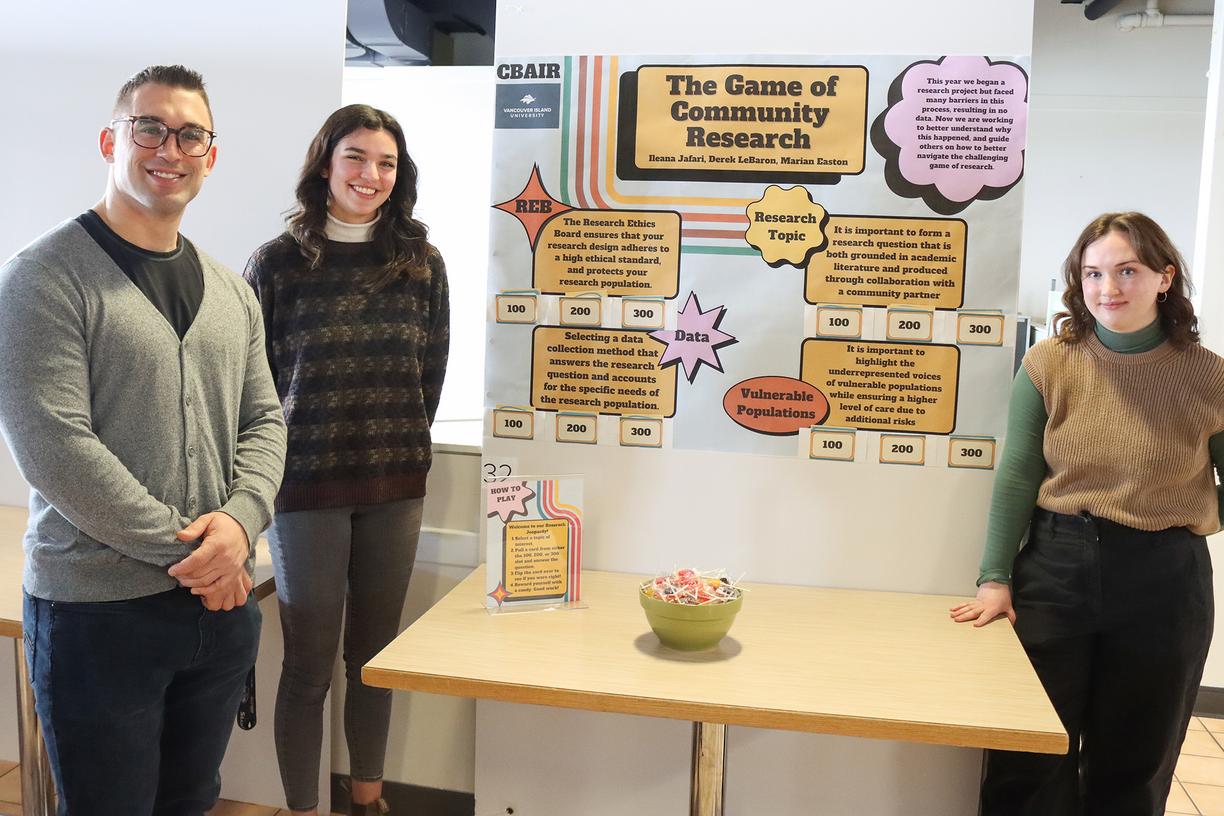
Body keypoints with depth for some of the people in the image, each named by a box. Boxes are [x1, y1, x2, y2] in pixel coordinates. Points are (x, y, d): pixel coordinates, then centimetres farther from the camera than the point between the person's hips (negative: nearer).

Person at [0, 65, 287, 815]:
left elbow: (264, 420, 8)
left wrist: (240, 521, -11)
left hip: (220, 602, 6)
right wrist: (186, 548, -16)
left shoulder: (230, 292, 10)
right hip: (97, 611, -5)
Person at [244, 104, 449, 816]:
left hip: (397, 487, 3)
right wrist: (281, 452, 2)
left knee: (376, 654, 15)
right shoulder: (278, 262, -3)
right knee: (309, 665, 6)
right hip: (306, 487, -2)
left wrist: (401, 444, 10)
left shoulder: (423, 263, 3)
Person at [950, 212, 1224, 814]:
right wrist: (995, 578, -8)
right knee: (1028, 762, 7)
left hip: (1164, 580, 0)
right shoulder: (1049, 363, -5)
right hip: (1057, 567, 0)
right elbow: (1017, 476, -5)